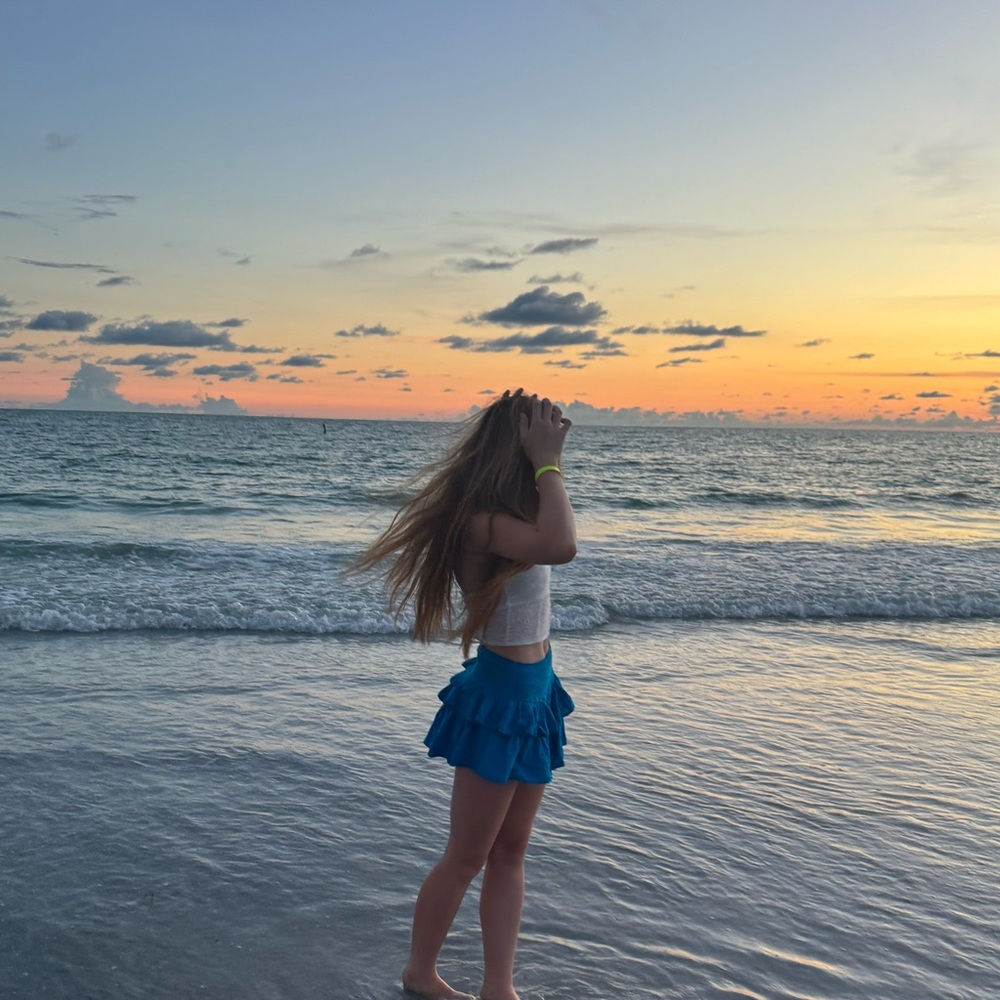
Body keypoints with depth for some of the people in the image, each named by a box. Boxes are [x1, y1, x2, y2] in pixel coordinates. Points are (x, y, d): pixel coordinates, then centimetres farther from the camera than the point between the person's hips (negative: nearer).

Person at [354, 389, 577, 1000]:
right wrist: (546, 463, -31)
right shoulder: (481, 521, -24)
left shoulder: (505, 513, 4)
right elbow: (561, 547, -41)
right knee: (468, 857, 9)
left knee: (510, 853, 16)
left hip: (535, 690, 9)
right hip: (501, 695, -9)